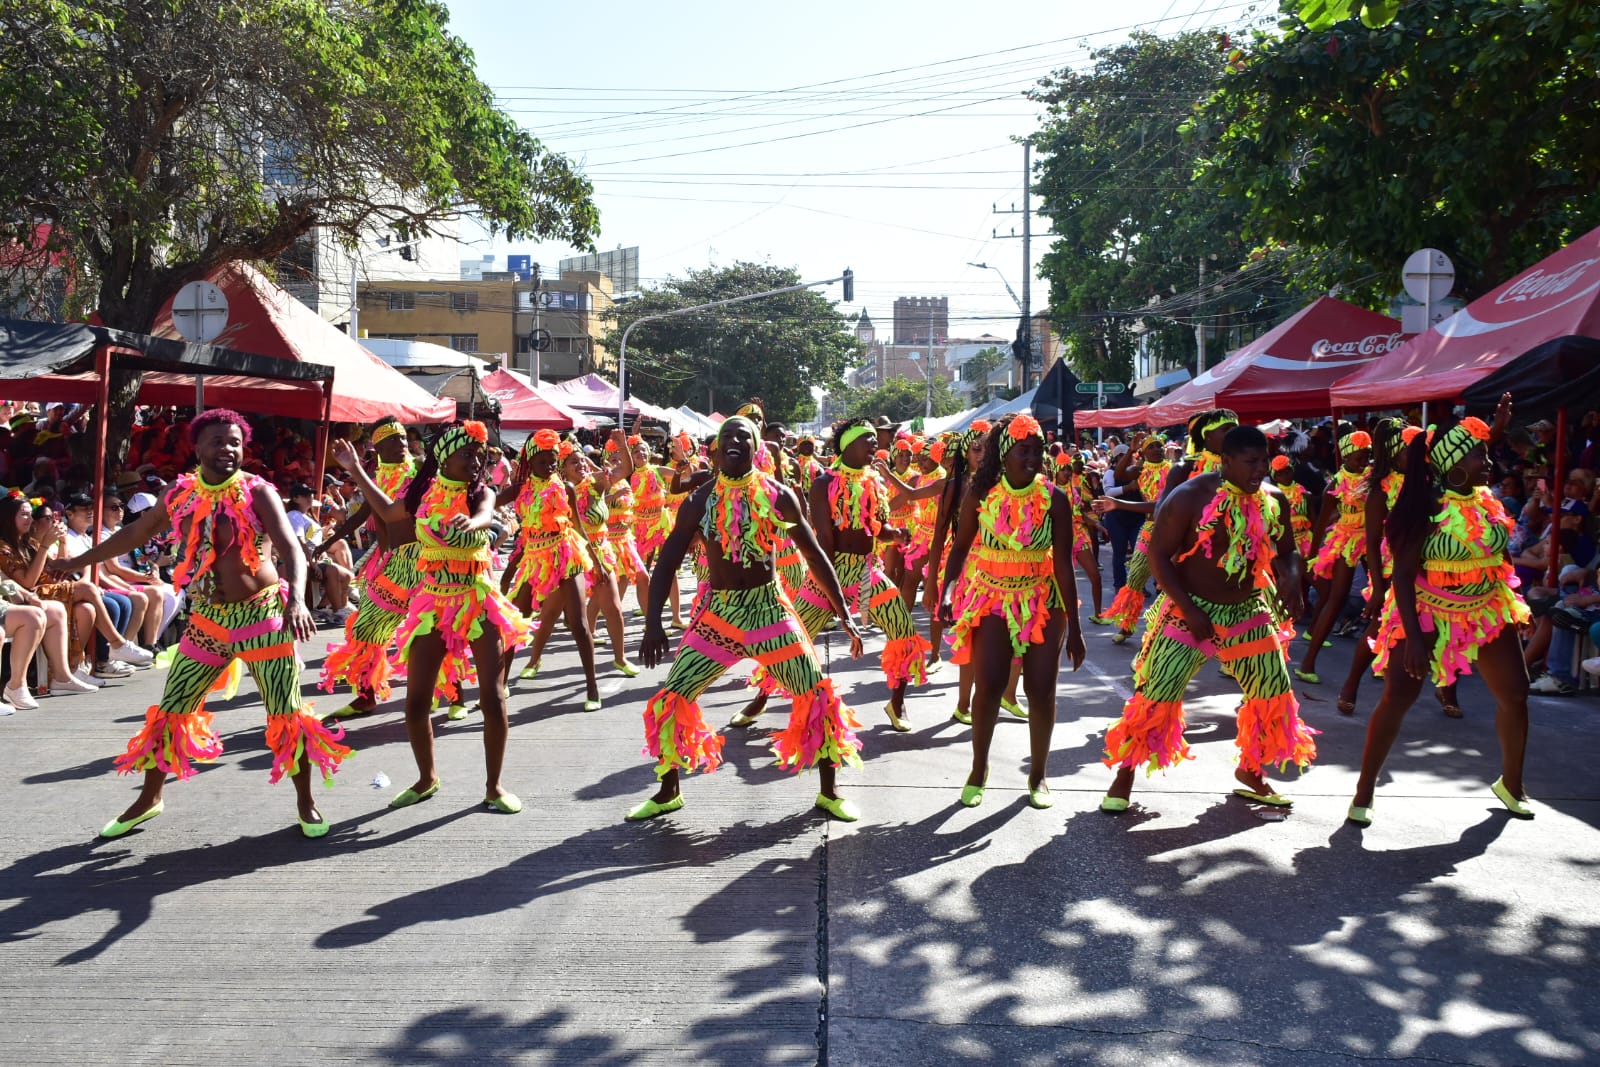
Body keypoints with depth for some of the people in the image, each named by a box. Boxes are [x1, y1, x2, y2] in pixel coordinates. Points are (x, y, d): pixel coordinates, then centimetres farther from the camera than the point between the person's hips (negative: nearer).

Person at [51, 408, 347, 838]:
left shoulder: (258, 493, -11)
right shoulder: (179, 495, 3)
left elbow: (290, 548, -23)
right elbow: (133, 534, 20)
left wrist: (296, 599, -41)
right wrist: (76, 562, 26)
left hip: (263, 614, -4)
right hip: (207, 620, 4)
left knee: (286, 715, -2)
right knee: (170, 713, 11)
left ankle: (306, 803, 15)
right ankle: (149, 799, 31)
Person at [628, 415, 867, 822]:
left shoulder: (779, 496, -5)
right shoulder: (698, 501, -4)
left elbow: (815, 556, 1)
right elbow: (667, 562, -4)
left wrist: (845, 616, -2)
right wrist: (653, 623, -16)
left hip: (769, 608, 0)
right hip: (717, 611, 1)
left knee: (818, 697, -2)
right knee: (672, 700, -1)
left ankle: (829, 793, 16)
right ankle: (668, 792, 20)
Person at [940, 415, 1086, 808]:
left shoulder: (1054, 499, -9)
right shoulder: (981, 494, -8)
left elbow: (1063, 564, -7)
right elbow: (960, 547, 1)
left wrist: (1074, 627, -6)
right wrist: (947, 590, -13)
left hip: (1042, 600, 1)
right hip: (991, 597, 0)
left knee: (1041, 690, 1)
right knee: (989, 684, -9)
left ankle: (1037, 775, 20)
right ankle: (979, 768, 13)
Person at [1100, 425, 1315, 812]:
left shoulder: (1273, 501, -1)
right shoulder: (1191, 497, -15)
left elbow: (1286, 551, 12)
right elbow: (1159, 554, -14)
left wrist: (1291, 579, -12)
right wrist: (1189, 609, -19)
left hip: (1248, 611, 5)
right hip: (1191, 609, -5)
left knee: (1274, 694, 8)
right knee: (1157, 694, -8)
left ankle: (1251, 770, 30)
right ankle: (1124, 774, 8)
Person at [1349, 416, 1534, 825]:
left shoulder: (1487, 499, 1)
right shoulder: (1426, 507, -17)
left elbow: (1499, 556, 15)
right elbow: (1403, 572, -19)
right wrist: (1412, 637, -25)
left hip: (1487, 611, 6)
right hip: (1427, 613, -6)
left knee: (1514, 695, 9)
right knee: (1397, 697, -11)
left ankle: (1511, 783, 30)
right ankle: (1364, 791, 0)